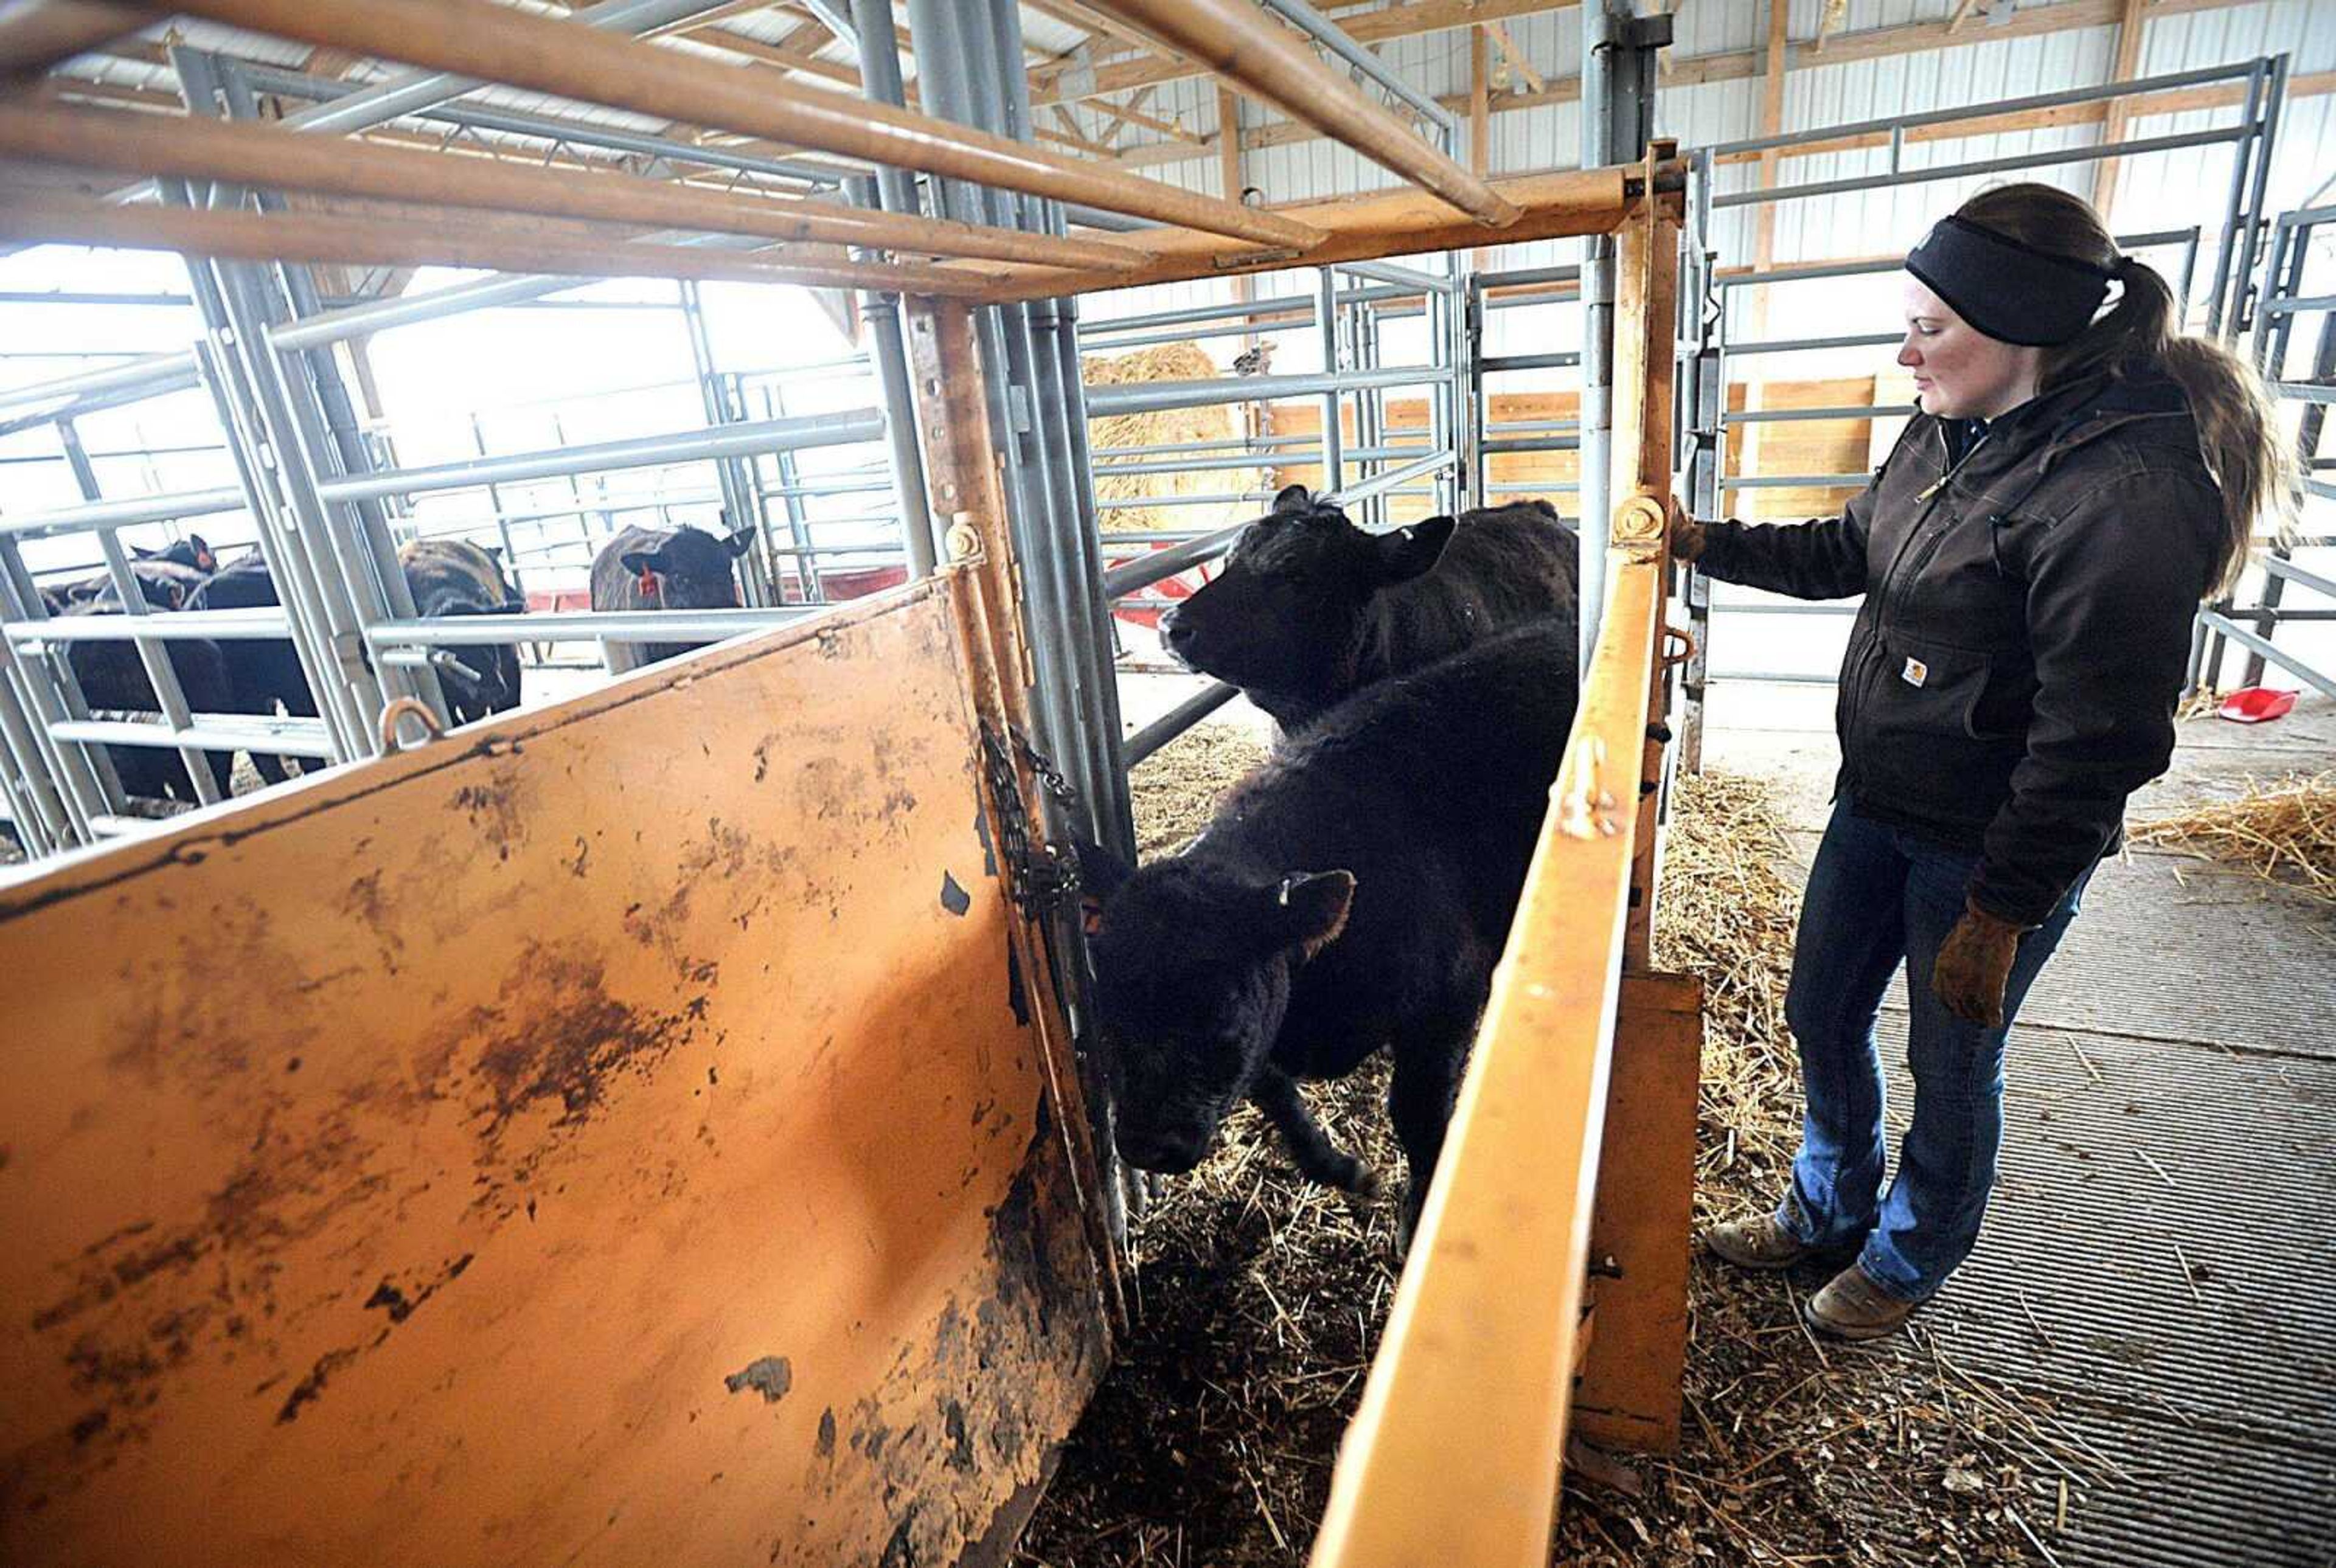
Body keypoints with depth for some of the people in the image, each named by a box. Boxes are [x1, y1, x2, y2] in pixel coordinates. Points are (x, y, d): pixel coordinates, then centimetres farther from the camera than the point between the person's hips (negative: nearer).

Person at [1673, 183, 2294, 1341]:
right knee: (1821, 1012, 20)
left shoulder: (2128, 496, -25)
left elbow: (2098, 745, -24)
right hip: (1877, 800, 8)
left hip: (1994, 849, -8)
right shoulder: (1948, 433, 1)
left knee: (1951, 1067, 14)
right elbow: (1851, 552, 16)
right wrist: (1708, 543, 4)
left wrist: (1998, 915, -20)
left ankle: (1908, 1261, 41)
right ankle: (1828, 1211, 45)